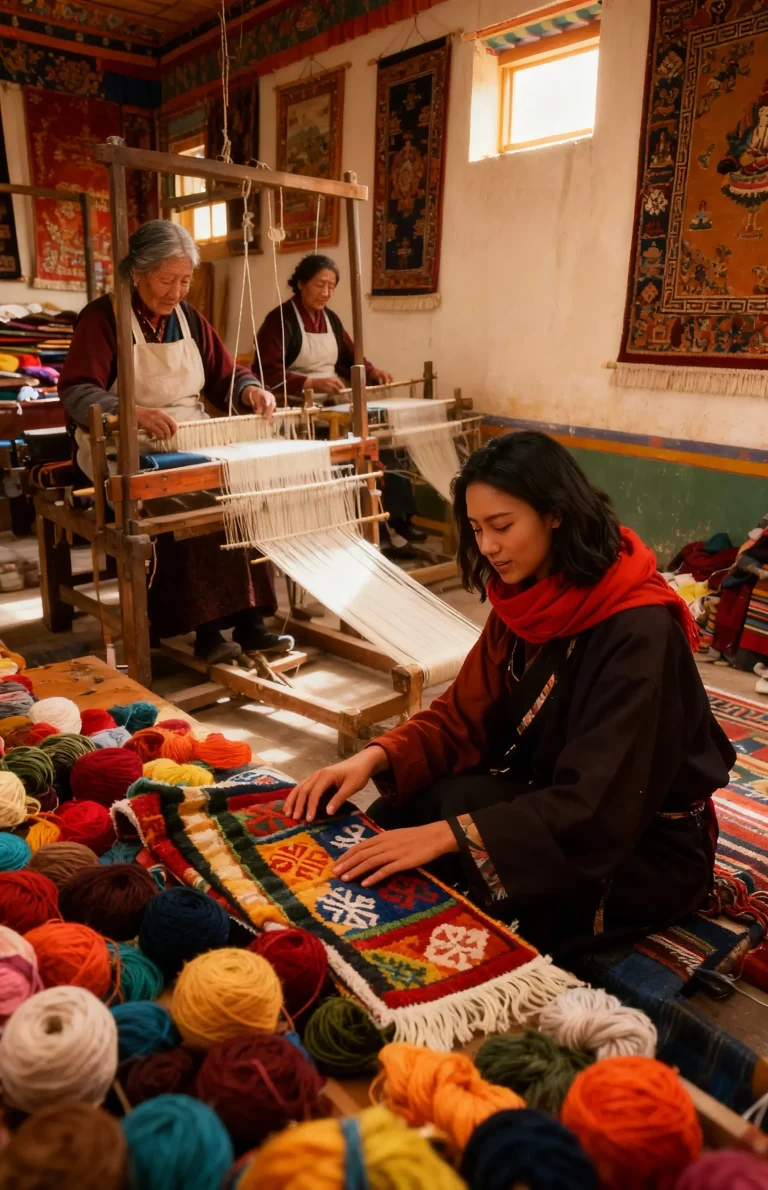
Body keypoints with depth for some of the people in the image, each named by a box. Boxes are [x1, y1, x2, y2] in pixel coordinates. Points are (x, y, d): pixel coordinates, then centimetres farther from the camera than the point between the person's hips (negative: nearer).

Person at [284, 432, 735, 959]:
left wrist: (449, 834, -37)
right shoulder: (523, 601, -5)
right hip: (553, 803, 6)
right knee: (392, 820, -13)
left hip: (645, 848, -6)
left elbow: (596, 807, -32)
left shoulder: (638, 632, -29)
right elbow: (463, 716, -4)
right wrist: (374, 758, -21)